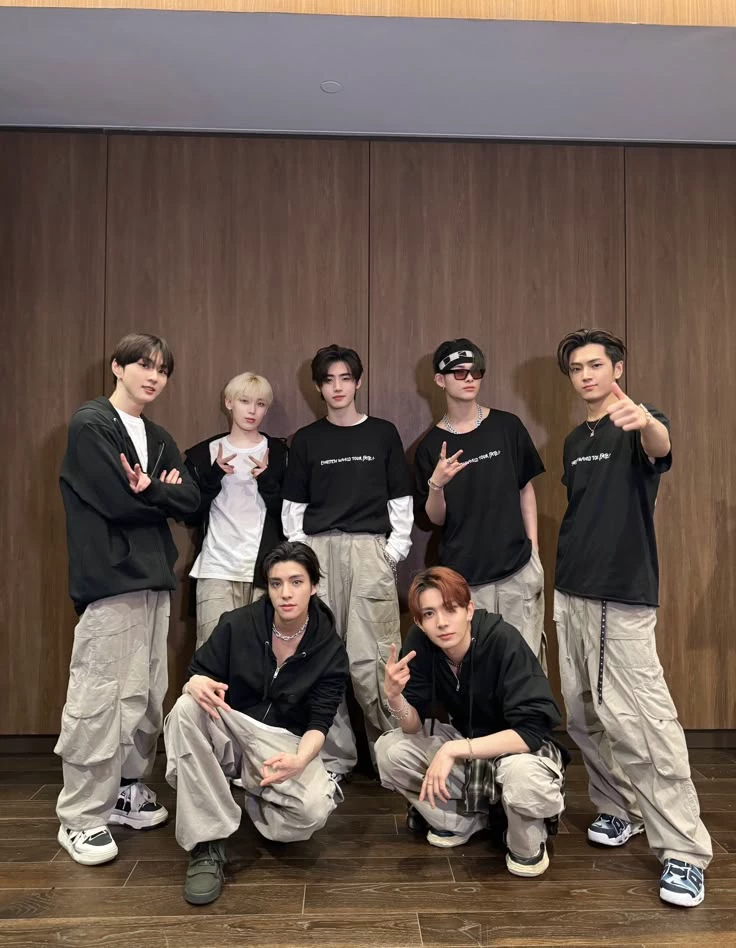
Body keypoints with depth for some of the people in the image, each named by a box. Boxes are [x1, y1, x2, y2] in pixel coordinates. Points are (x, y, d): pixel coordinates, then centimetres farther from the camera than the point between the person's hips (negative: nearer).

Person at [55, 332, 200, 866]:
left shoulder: (160, 439, 18)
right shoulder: (90, 425, -5)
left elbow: (190, 500, 5)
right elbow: (119, 501, -16)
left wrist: (149, 490, -12)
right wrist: (163, 493, 0)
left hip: (155, 579, 7)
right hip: (109, 580, -7)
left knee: (146, 696, 12)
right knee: (98, 700, -4)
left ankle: (128, 791, 27)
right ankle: (81, 818, 8)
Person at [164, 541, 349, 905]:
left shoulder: (329, 648, -9)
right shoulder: (237, 624, -10)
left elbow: (319, 722, -12)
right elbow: (196, 676, -5)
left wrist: (299, 759, -35)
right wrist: (196, 684, -32)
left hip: (286, 741, -1)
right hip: (230, 730, 1)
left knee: (314, 810, -30)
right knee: (187, 708, -32)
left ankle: (257, 802, 8)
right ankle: (206, 844, -24)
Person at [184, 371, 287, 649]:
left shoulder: (279, 453, 9)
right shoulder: (204, 453, 10)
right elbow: (191, 516, 5)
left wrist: (268, 481, -12)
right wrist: (213, 476, -9)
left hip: (266, 568, 0)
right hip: (216, 567, 0)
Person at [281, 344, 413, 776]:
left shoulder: (383, 434, 10)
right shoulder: (306, 440, 13)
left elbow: (401, 499, 10)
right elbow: (293, 505, 13)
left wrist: (396, 547, 0)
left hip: (370, 550, -2)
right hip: (319, 550, 2)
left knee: (371, 658, -8)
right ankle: (335, 755, 14)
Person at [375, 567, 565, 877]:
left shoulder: (504, 641, -30)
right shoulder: (419, 642, -17)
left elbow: (531, 731, -32)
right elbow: (414, 727, -13)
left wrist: (455, 749, -36)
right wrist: (394, 696, -34)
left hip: (521, 747, -4)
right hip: (467, 742, 5)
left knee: (523, 774, -38)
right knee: (389, 750, -16)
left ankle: (527, 844, -3)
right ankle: (463, 819, 8)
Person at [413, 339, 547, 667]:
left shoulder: (507, 426, 2)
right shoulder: (431, 445, 0)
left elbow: (526, 489, 10)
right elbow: (436, 518, 1)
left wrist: (534, 550, 4)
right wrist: (436, 484, -19)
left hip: (517, 570, 1)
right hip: (462, 577, 0)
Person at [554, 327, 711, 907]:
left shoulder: (639, 428, -7)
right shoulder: (574, 441, 14)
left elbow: (661, 448, -32)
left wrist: (644, 419, -55)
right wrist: (564, 573, 12)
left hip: (624, 598, -7)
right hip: (572, 594, 7)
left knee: (642, 722, -8)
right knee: (585, 717, 13)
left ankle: (684, 851, 4)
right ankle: (618, 809, 30)